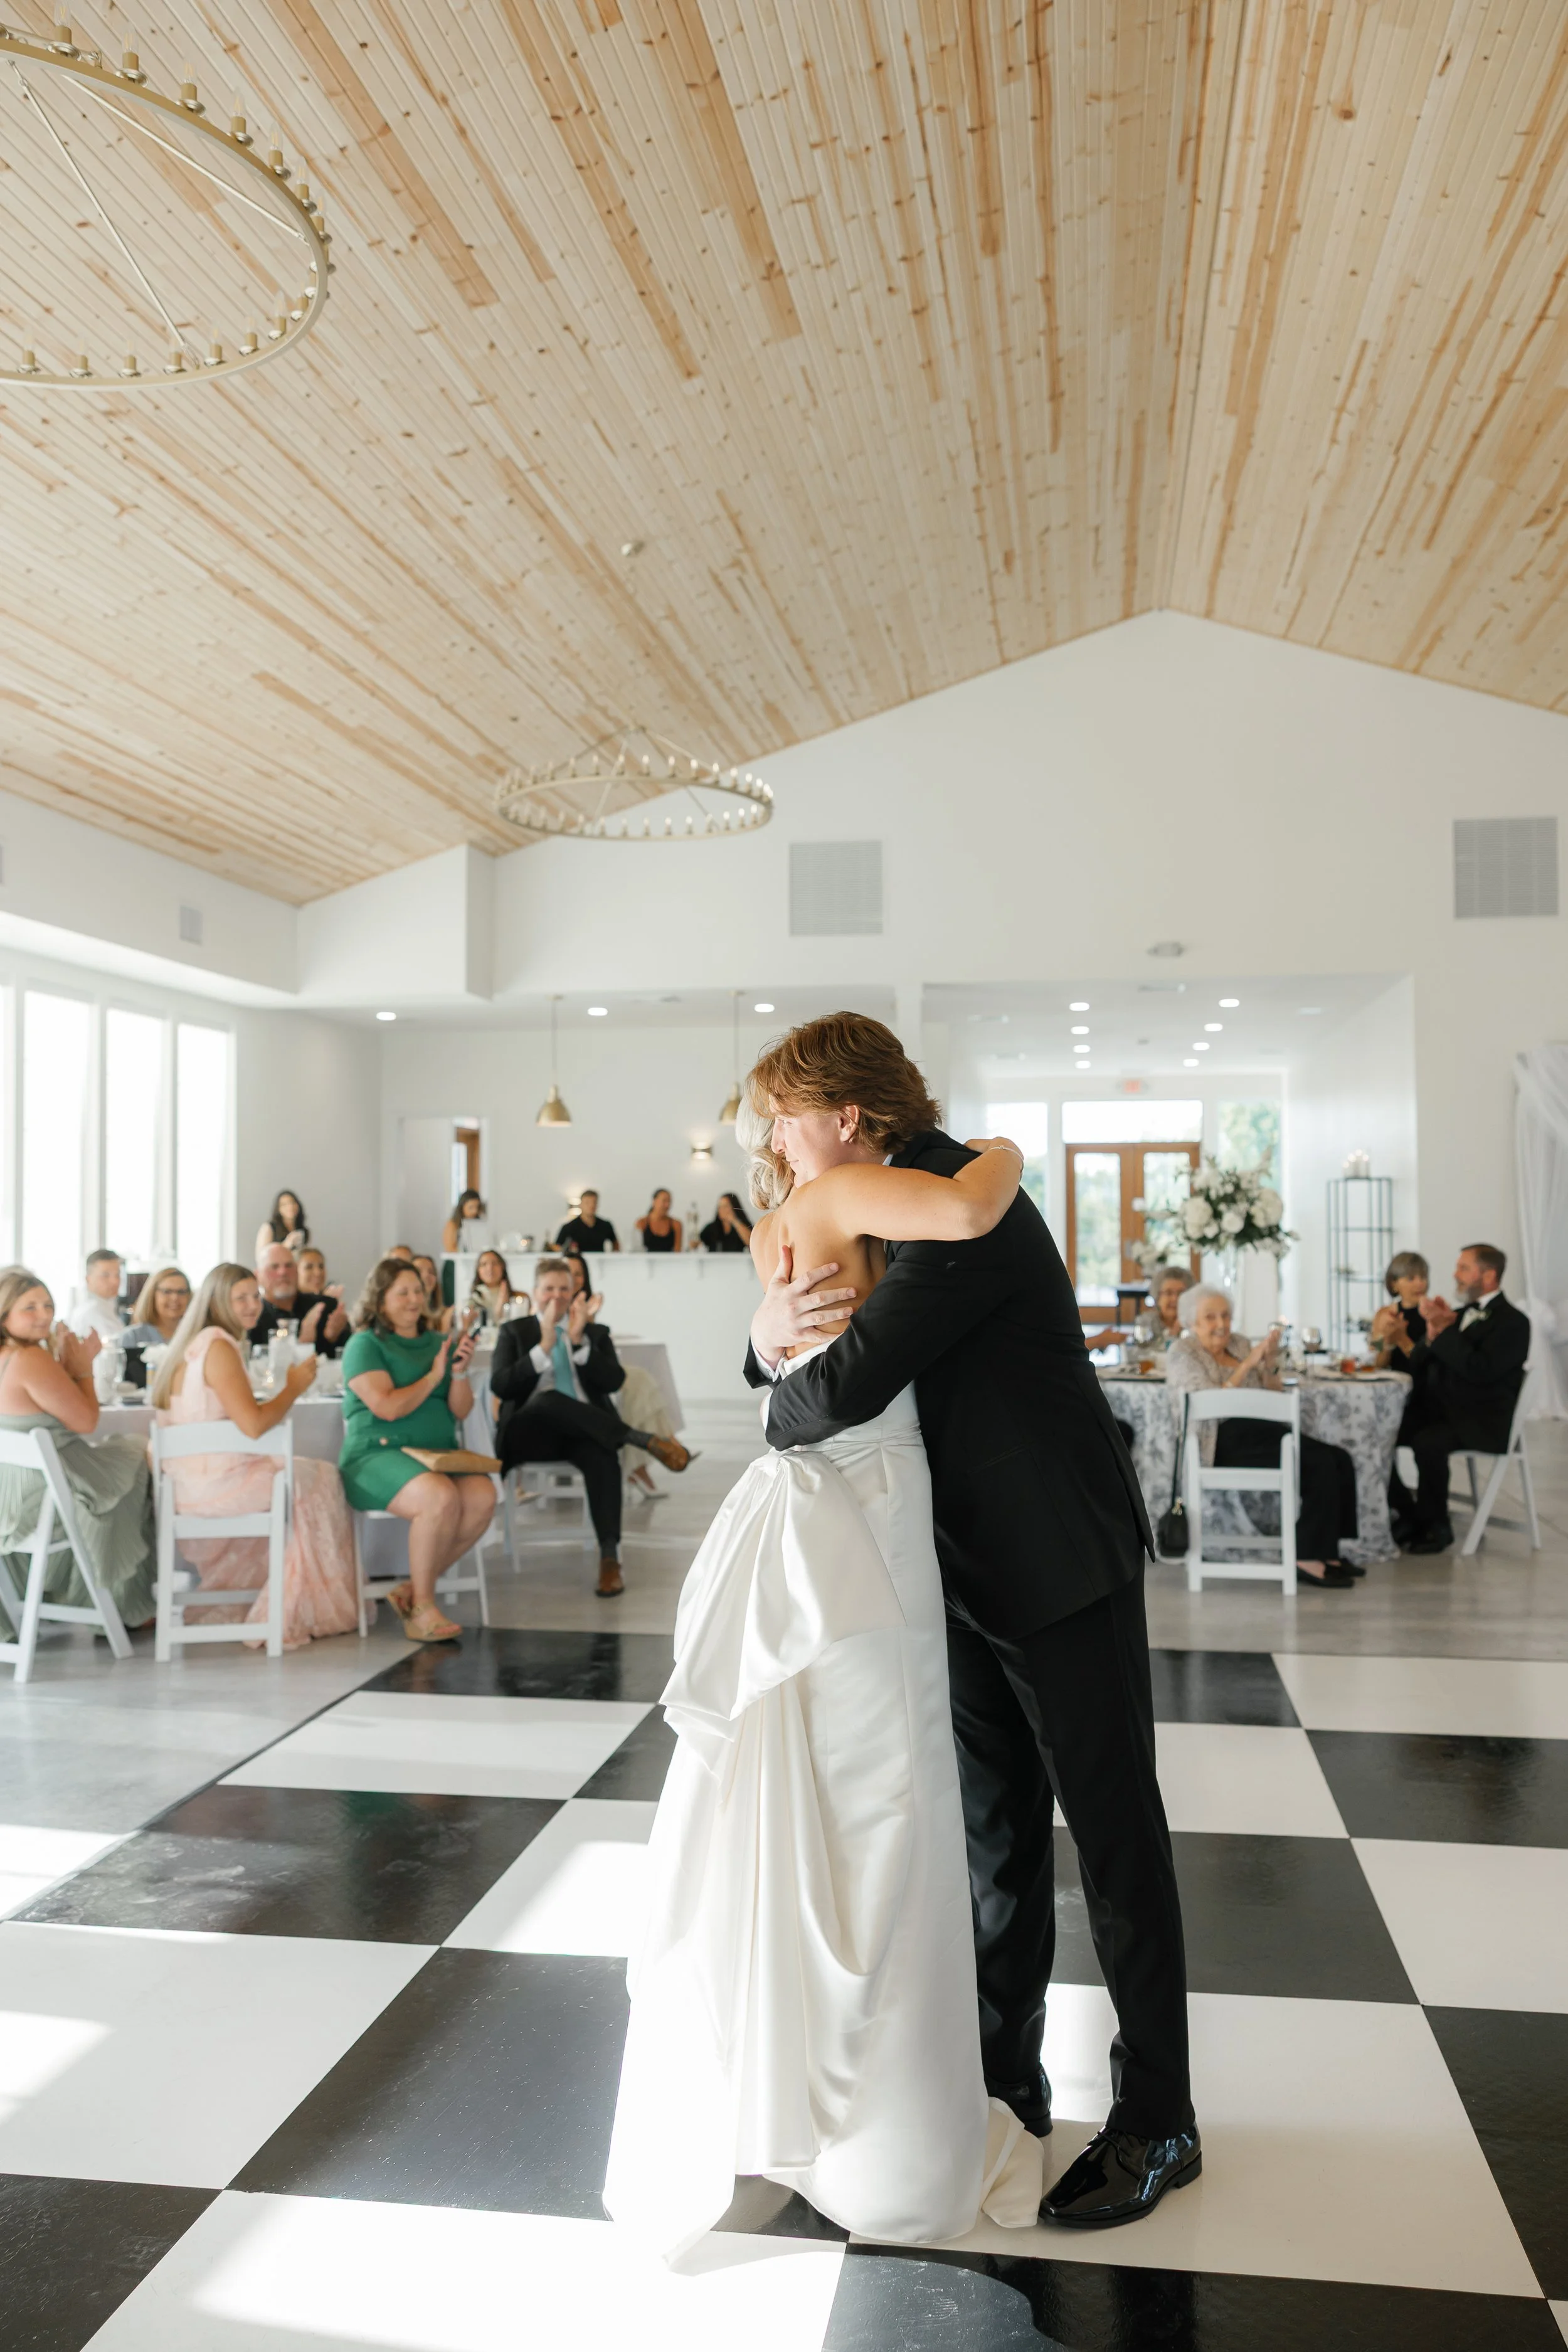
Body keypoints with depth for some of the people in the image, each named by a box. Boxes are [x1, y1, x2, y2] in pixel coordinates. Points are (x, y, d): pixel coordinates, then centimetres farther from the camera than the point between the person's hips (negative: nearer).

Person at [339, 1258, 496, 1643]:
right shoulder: (365, 1344, 3)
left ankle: (414, 1589, -9)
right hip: (378, 1455, -5)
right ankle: (421, 1609, -18)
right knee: (441, 1497, -35)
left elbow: (461, 1412, 10)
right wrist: (433, 1377, -2)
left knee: (484, 1497, -26)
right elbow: (388, 1408, -11)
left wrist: (460, 1372, -7)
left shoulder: (439, 1343, 18)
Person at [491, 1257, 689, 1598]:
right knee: (551, 1400, -37)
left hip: (584, 1432, 1)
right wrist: (544, 1346, -15)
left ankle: (610, 1557, -34)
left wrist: (579, 1341, -12)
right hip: (531, 1432, -1)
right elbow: (500, 1386, -5)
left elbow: (614, 1381, -1)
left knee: (604, 1456, -36)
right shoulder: (515, 1331, 14)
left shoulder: (595, 1333, 17)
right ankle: (644, 1439, -33)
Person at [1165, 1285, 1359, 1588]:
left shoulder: (1238, 1343, 19)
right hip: (1224, 1443, -8)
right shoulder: (1184, 1355, -1)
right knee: (1320, 1463, -24)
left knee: (1340, 1460, -14)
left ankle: (1327, 1553, -10)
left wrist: (1269, 1361, -1)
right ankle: (1309, 1559, -20)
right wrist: (1248, 1363, -16)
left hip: (1259, 1432, 8)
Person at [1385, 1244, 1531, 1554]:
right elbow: (1417, 1366, 10)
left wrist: (1444, 1330, -17)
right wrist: (1431, 1333, -9)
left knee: (1428, 1443, -33)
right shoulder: (1458, 1315, 17)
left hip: (1481, 1421, -7)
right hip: (1437, 1411, 7)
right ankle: (1408, 1515, 1)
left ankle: (1436, 1527, -13)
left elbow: (1479, 1370, -22)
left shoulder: (1513, 1322, -5)